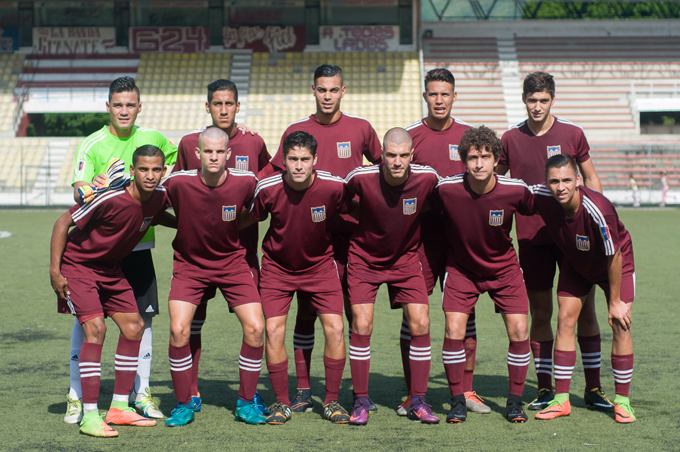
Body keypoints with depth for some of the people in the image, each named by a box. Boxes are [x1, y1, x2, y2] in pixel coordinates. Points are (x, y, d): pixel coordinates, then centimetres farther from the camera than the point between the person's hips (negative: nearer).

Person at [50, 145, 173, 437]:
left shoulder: (160, 197, -9)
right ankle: (89, 416, -16)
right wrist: (55, 271, -21)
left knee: (134, 326, 5)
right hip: (76, 263, -8)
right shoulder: (110, 198, -30)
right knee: (95, 328, -19)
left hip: (110, 268, 8)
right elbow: (63, 222, -20)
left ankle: (119, 407, 15)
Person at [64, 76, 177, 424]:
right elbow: (78, 191, -19)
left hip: (138, 245, 3)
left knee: (142, 318, 4)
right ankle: (77, 395, 7)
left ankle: (141, 392, 17)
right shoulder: (92, 145, -6)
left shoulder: (153, 139, 5)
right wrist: (89, 187, -39)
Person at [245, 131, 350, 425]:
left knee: (335, 328, -9)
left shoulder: (334, 187, -21)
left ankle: (331, 401, 6)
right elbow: (251, 220, -1)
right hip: (277, 266, 0)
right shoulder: (267, 188, -20)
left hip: (320, 265, 0)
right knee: (274, 330, -10)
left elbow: (351, 216, 0)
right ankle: (282, 403, 5)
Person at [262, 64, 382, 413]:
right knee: (306, 309, 3)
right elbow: (272, 174, 9)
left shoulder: (360, 129, 5)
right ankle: (303, 391, 10)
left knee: (355, 309, 2)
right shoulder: (296, 132, 5)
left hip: (350, 231, 0)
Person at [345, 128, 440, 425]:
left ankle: (418, 402, 4)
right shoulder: (361, 178, -23)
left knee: (420, 323, -8)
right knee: (361, 325, -11)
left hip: (405, 257, 2)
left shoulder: (427, 178, -19)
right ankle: (360, 402, 2)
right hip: (364, 258, -1)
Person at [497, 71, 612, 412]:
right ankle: (545, 389, 11)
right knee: (540, 313, 2)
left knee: (585, 309, 1)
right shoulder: (510, 139, 3)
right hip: (531, 236, 0)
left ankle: (593, 388, 9)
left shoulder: (572, 134, 2)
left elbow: (591, 179, 9)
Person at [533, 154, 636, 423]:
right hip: (575, 265, 4)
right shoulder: (541, 198, -28)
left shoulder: (598, 210, -39)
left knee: (621, 326, -11)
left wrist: (615, 302, -19)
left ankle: (622, 400, 2)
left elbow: (614, 257, -26)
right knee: (565, 320, -5)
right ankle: (561, 400, 1)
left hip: (616, 264, -4)